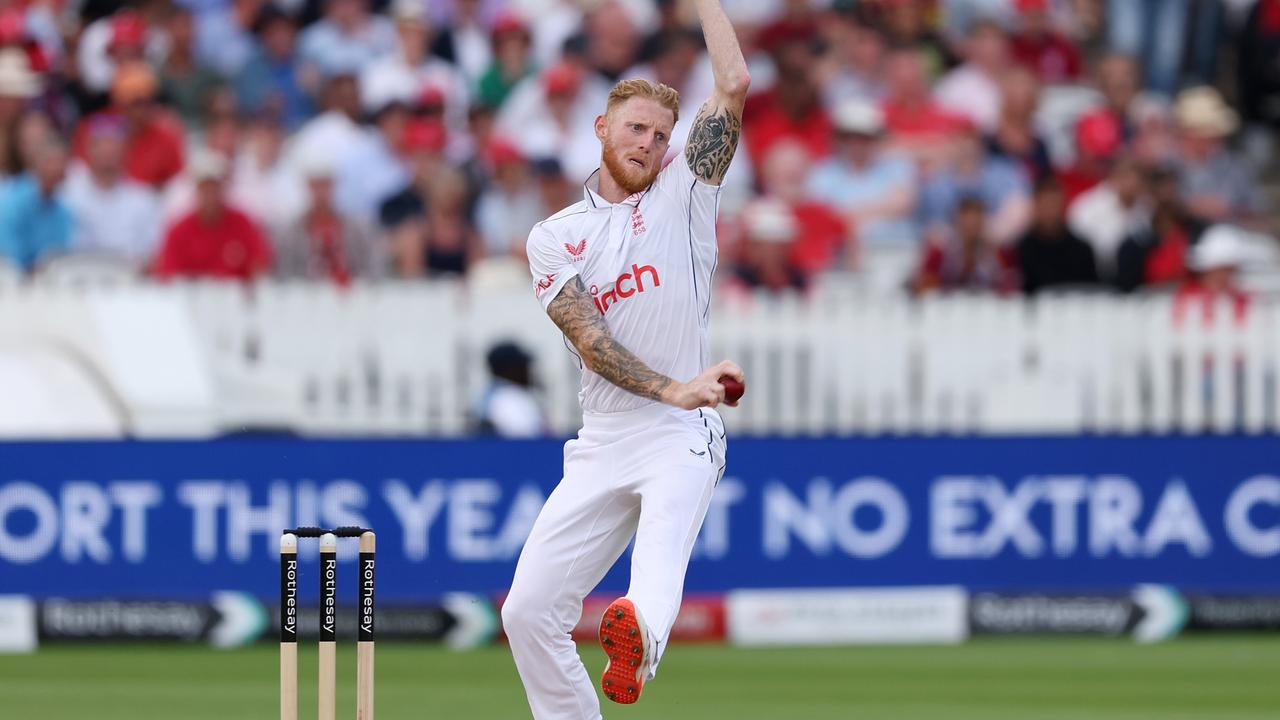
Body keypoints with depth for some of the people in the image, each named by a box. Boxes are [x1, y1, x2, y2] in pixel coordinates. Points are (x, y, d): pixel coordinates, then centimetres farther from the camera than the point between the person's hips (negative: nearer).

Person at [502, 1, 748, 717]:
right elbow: (588, 339, -5)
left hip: (682, 442, -4)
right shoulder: (555, 237, 11)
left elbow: (736, 85, -2)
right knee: (529, 611, -1)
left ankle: (638, 639, -63)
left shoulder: (682, 196, 8)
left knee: (655, 585, -33)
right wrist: (672, 389, -20)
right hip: (603, 444, 4)